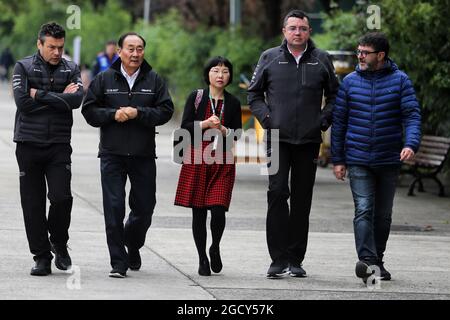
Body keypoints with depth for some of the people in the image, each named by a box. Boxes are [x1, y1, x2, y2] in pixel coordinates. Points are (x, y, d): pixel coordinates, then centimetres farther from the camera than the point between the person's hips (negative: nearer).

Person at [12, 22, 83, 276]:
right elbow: (23, 103, -11)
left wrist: (40, 95, -10)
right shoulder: (24, 67, 3)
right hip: (29, 144, 0)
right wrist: (59, 98, -7)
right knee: (33, 204, 1)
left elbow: (77, 99, -11)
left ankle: (59, 243, 13)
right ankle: (42, 257, 10)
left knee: (62, 197, -13)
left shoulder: (71, 70, 8)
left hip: (59, 145, 0)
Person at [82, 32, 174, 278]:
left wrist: (138, 113, -15)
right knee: (114, 208, -8)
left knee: (144, 207, 7)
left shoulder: (154, 81, 5)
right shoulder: (104, 80, 4)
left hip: (144, 156, 1)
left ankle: (132, 246, 35)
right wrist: (113, 114, -13)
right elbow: (89, 110, 3)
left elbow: (166, 111, -2)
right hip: (112, 155, -1)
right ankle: (118, 262, -4)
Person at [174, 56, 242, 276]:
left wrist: (221, 129, -13)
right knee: (199, 211, 1)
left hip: (223, 160, 0)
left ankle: (215, 248, 15)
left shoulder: (233, 103, 8)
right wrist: (205, 124, -15)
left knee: (218, 209, -12)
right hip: (197, 157, 0)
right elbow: (185, 127, -1)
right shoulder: (196, 98, 4)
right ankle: (202, 258, 12)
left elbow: (237, 134, 5)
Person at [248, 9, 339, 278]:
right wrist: (265, 116, -1)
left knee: (302, 200, 5)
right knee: (277, 193, -12)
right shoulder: (270, 58, 6)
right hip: (279, 138, -1)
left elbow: (334, 95, 16)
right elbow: (254, 93, 14)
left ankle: (296, 259, 11)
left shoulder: (322, 60, 8)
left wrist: (325, 119, 1)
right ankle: (279, 259, -9)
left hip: (309, 141, 1)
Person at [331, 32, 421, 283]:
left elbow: (412, 115, -5)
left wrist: (411, 144, -23)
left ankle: (378, 261, 24)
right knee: (364, 210, -16)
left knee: (383, 214, 11)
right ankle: (368, 262, -26)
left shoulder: (400, 81, 0)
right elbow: (339, 121, 7)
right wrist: (338, 159, 5)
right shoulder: (350, 82, 3)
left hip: (389, 160, 1)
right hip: (358, 161, -1)